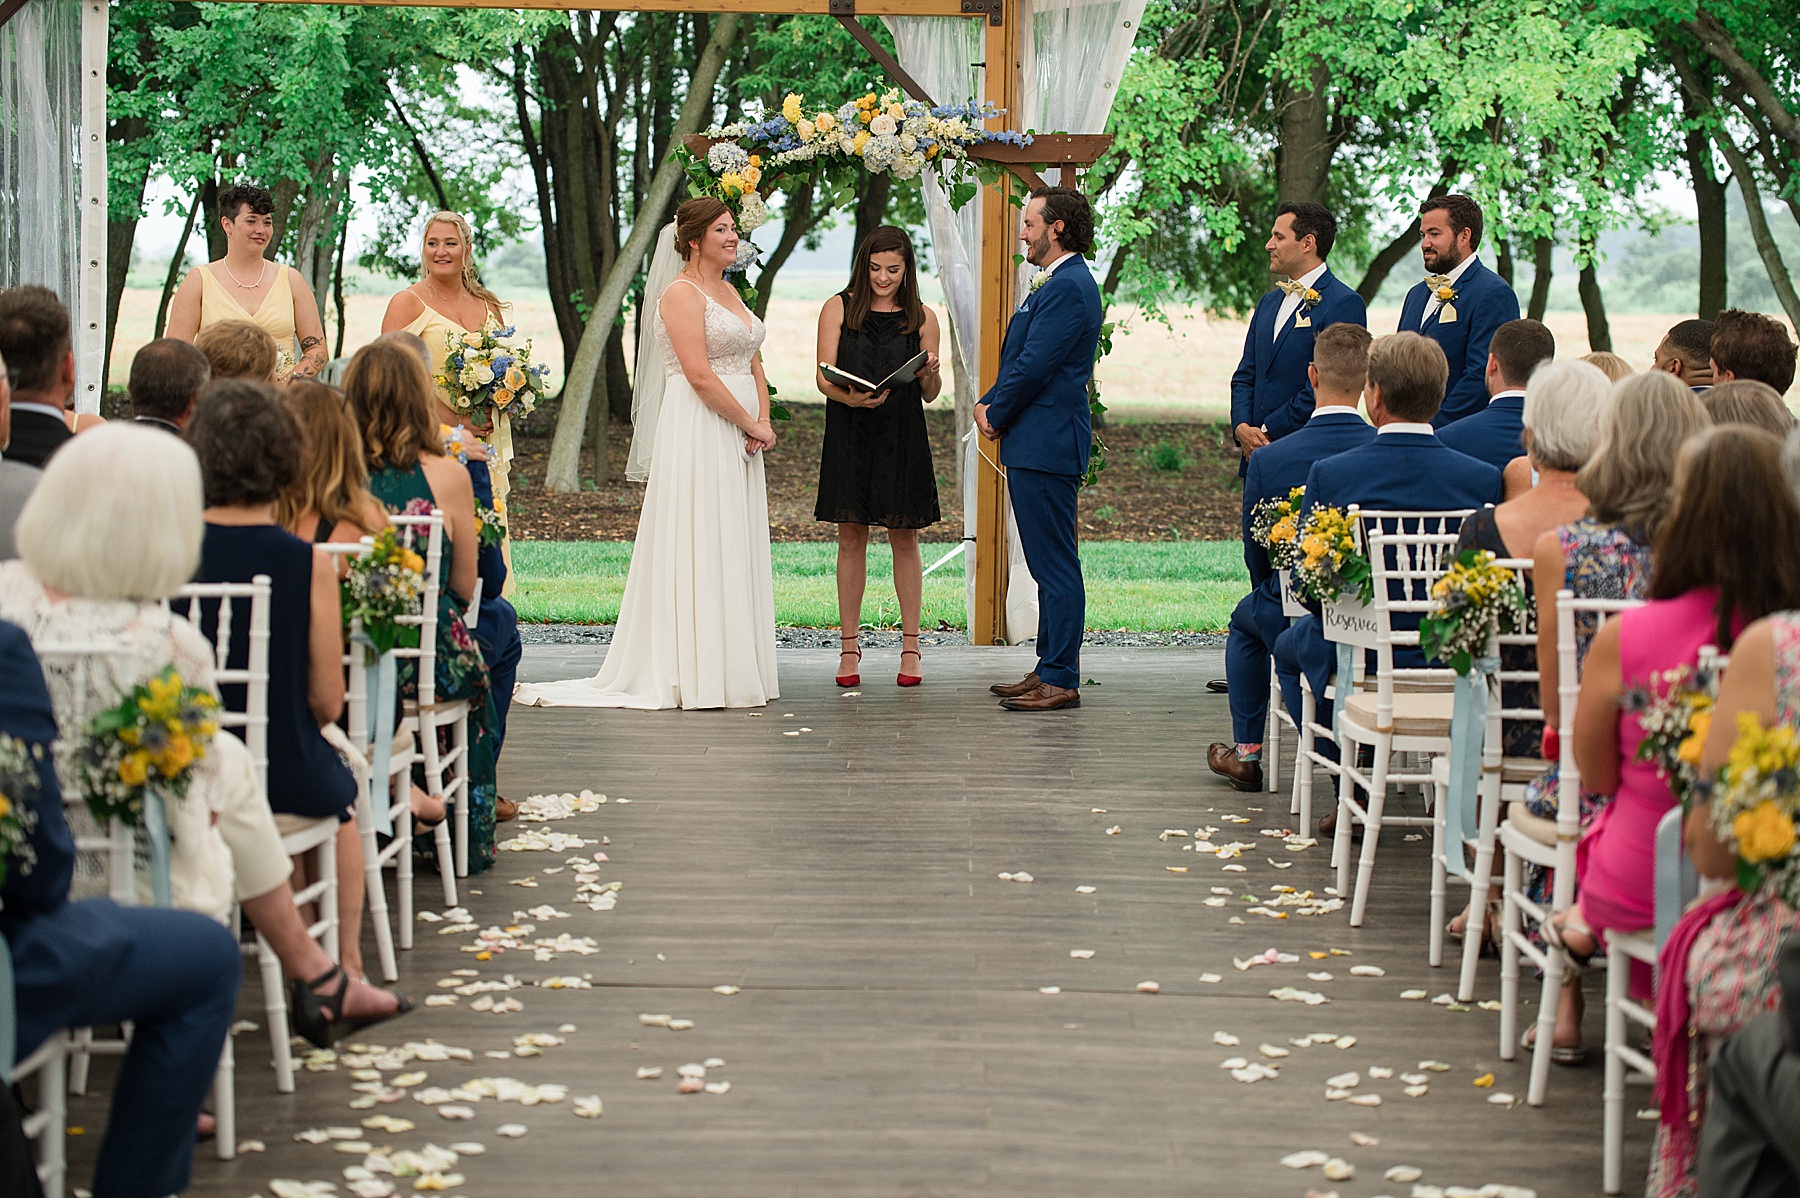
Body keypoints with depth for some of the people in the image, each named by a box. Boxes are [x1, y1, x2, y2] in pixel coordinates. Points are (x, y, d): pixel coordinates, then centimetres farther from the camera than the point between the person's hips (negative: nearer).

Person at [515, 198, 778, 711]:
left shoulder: (730, 292, 18)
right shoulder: (681, 293, -10)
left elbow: (753, 365, 17)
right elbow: (699, 376, -18)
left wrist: (763, 423, 1)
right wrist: (751, 424, -12)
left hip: (739, 437, 9)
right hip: (699, 433, -9)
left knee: (734, 550, 9)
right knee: (698, 549, -7)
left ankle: (734, 667, 14)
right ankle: (695, 674, -4)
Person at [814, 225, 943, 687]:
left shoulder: (922, 318, 6)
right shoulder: (838, 309, 5)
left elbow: (930, 395, 8)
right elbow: (824, 377, -1)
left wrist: (929, 375, -15)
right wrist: (850, 398, -21)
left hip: (902, 439, 0)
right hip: (850, 436, 0)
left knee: (904, 538, 2)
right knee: (851, 537, 2)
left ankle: (910, 647, 8)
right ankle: (849, 646, 8)